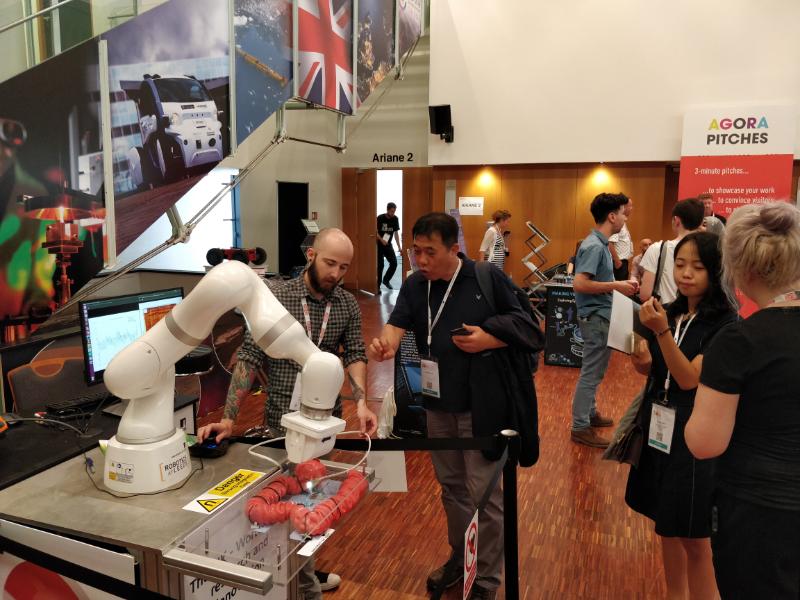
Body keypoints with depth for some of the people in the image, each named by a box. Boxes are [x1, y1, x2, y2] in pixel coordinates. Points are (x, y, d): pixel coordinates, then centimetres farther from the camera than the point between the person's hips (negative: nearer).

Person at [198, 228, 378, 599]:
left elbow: (354, 355, -2)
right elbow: (249, 359, -12)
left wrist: (361, 401, -20)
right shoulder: (276, 298, -12)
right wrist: (228, 418, -17)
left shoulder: (348, 305, 0)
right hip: (286, 420, -4)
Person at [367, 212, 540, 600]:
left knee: (483, 492, 3)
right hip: (437, 405, 5)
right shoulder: (415, 286, 1)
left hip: (482, 406, -5)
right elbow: (398, 321, -16)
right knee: (450, 485, 21)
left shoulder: (489, 279, -11)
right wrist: (386, 341, -38)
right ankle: (460, 555, 43)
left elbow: (527, 328, -8)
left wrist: (488, 339, -23)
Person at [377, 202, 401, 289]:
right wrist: (381, 240, -28)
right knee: (380, 265, -5)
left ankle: (386, 280, 19)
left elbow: (396, 233, 3)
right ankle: (377, 285, 5)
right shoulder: (380, 218, -13)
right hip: (379, 245, -4)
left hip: (388, 244, 4)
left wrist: (399, 247, -1)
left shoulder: (395, 219, -2)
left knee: (394, 263, -5)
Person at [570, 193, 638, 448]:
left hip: (601, 315, 10)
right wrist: (616, 286, -23)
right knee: (591, 373, -2)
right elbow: (579, 283, -27)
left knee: (594, 371, 21)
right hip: (595, 317, -10)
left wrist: (620, 284, 5)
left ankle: (589, 413, 35)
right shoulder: (594, 246, -20)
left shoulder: (600, 244, 10)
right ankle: (580, 428, 8)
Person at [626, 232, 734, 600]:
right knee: (666, 526, 18)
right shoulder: (671, 312, 4)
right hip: (659, 429, 6)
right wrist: (642, 360, -10)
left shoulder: (724, 324, -14)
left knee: (694, 538, 6)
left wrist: (661, 331, -32)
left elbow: (689, 379, -22)